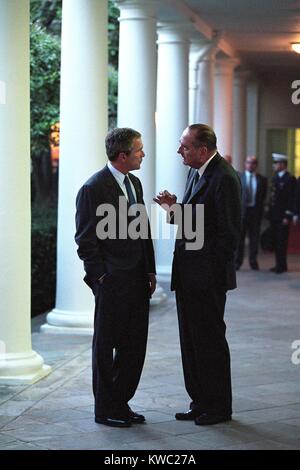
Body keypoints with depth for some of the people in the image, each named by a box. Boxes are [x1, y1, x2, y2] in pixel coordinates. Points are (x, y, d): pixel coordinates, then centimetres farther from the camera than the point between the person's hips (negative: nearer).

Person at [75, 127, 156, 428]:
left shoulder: (134, 183, 12)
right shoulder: (94, 188, -13)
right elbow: (85, 239, -13)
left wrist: (150, 271, 12)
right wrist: (100, 277, -13)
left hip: (137, 280, 8)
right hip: (112, 282, -8)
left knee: (134, 346, 11)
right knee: (105, 346, 5)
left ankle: (121, 403, 23)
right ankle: (105, 410, 14)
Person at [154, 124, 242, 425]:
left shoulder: (224, 178, -17)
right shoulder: (196, 173, 12)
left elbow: (230, 231, -18)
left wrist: (213, 270, -16)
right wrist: (174, 208, 1)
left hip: (208, 276, -9)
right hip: (188, 276, 9)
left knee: (210, 340, 1)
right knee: (191, 341, 14)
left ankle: (219, 407, 13)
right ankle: (201, 403, 24)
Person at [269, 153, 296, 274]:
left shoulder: (290, 179, -9)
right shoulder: (275, 178, 14)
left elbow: (292, 199, -12)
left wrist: (287, 216, -16)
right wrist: (270, 213, 13)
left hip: (283, 216, -7)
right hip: (274, 216, 7)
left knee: (282, 241, -4)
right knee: (276, 241, 8)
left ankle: (282, 265, 1)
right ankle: (279, 264, 15)